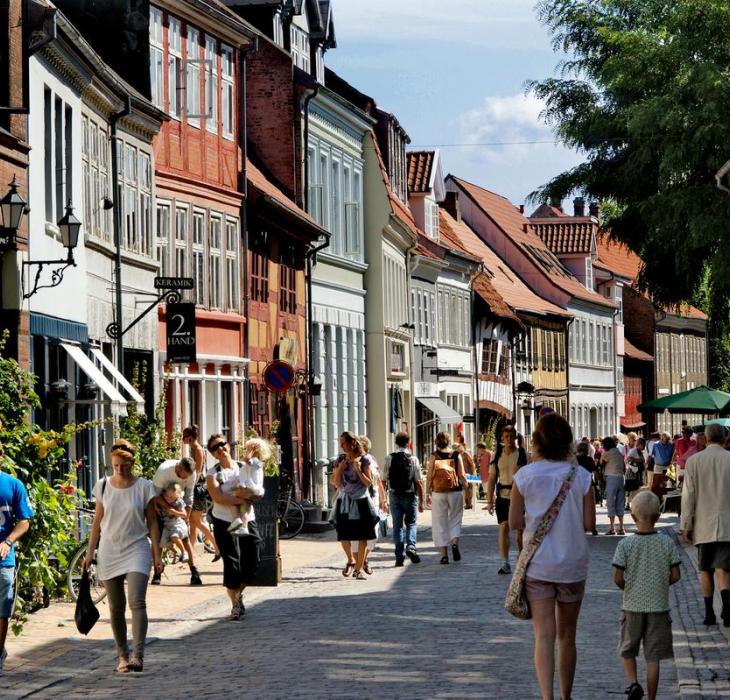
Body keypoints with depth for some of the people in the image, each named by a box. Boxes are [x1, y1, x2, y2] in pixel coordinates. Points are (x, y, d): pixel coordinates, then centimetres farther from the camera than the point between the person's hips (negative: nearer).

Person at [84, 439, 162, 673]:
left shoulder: (144, 487, -2)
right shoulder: (103, 486, 4)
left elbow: (152, 523, 2)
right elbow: (97, 522, 10)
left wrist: (157, 556, -2)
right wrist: (90, 553, 6)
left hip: (136, 550, -3)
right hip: (109, 552, 3)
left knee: (137, 602, -17)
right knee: (116, 608, 6)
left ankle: (137, 656, -21)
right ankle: (122, 656, 16)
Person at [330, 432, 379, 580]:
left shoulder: (364, 460, -2)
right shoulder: (341, 460, 7)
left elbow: (368, 483, -5)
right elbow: (336, 483, 6)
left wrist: (358, 470, -16)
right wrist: (340, 469, -8)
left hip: (361, 502, -3)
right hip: (344, 502, 3)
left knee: (362, 537, -3)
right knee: (343, 536, 1)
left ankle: (359, 568, 5)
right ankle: (351, 560, 28)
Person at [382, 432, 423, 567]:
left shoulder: (389, 459, -3)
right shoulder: (413, 459, -6)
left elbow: (383, 480, -1)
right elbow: (419, 482, -6)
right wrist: (421, 502, 0)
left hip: (394, 495, 1)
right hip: (410, 495, -1)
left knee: (397, 525, 7)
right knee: (411, 523, 13)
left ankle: (400, 556, 5)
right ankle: (411, 546, -11)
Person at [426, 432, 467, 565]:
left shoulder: (433, 456, -1)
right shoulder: (456, 455, 1)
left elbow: (429, 476, -3)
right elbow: (462, 476, 0)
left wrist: (427, 493, 3)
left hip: (438, 492, -1)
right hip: (455, 491, 1)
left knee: (440, 523, 5)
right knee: (455, 519, 14)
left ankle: (444, 554, 3)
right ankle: (455, 543, -10)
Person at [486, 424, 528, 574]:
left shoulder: (522, 454, -2)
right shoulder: (497, 455, 4)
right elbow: (492, 479, 6)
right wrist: (490, 500, 1)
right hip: (503, 496, 1)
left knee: (521, 529, 6)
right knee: (503, 528, -6)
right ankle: (505, 563, -5)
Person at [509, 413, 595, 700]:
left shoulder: (525, 475, -9)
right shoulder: (581, 475, -7)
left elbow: (514, 523, -6)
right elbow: (589, 523, -6)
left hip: (537, 566, -1)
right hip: (573, 565, 1)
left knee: (544, 636, -2)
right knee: (567, 635, 16)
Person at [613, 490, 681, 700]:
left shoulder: (625, 544, -10)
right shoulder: (667, 543, -6)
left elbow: (617, 578, -12)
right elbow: (675, 576, -3)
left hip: (632, 606, -1)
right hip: (659, 607, 1)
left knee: (627, 650, 18)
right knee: (653, 656, 5)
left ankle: (633, 683, -2)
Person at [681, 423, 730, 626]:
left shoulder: (693, 461, -2)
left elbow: (688, 496, -3)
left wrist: (686, 525, 2)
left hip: (703, 525, 0)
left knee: (705, 569, 12)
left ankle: (709, 612, 11)